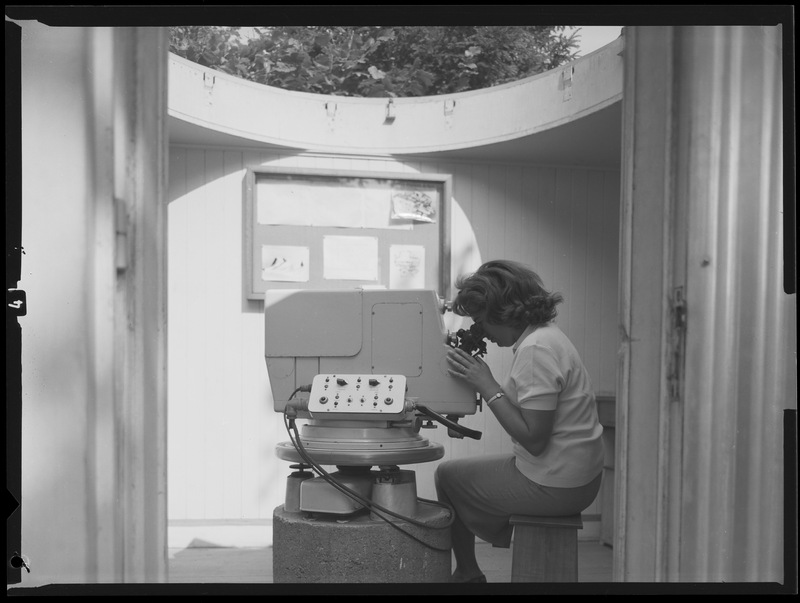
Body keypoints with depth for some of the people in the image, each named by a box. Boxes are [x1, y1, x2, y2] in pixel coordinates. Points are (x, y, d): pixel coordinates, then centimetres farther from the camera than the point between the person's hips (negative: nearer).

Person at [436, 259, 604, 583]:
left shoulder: (535, 350, -23)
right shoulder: (546, 334, 8)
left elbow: (533, 440, -24)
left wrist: (487, 386, -21)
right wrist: (482, 384, 0)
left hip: (554, 486, -10)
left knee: (447, 475, 6)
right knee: (461, 469, 24)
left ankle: (467, 574, 22)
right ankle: (467, 571, 32)